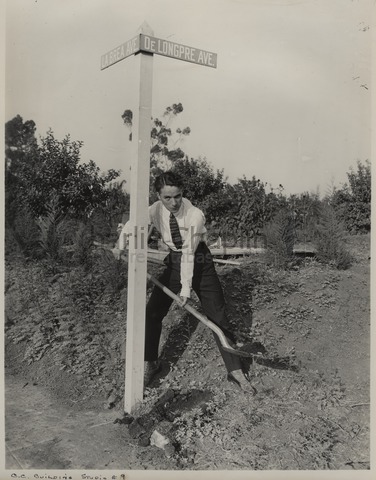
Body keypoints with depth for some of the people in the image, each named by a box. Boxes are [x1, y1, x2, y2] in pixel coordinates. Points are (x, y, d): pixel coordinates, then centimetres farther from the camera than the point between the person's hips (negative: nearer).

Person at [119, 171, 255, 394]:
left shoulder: (195, 215, -24)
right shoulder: (154, 212, -13)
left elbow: (189, 253, -25)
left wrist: (186, 288, -25)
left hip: (200, 262, -3)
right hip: (174, 262, 4)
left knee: (219, 318, -3)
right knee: (152, 313, -1)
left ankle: (236, 371, 11)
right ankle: (151, 364, 21)